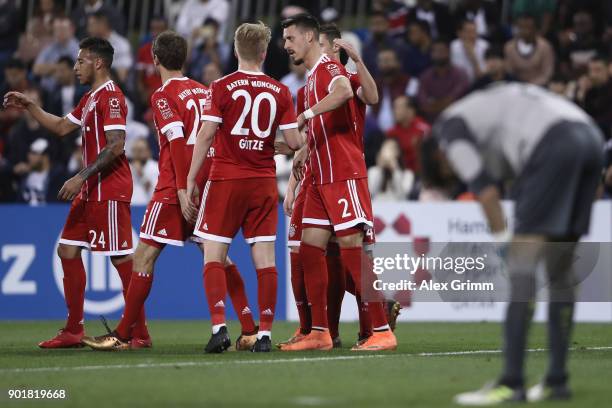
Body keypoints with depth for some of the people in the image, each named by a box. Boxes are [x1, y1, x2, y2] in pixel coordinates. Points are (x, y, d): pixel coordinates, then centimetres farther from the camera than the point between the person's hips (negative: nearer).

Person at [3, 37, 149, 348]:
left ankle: (139, 333, -2)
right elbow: (62, 127, 30)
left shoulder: (110, 96, -13)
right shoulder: (90, 98, 17)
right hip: (91, 191, 10)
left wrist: (81, 177, -21)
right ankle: (73, 331, 14)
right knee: (68, 250, 9)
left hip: (109, 191, -10)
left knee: (121, 258, -7)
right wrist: (29, 106, 23)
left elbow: (115, 146, -21)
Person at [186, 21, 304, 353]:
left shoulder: (221, 87, -4)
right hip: (264, 182, 2)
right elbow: (294, 142, 0)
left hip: (226, 180, -2)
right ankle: (265, 334, 0)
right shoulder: (280, 92, 3)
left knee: (213, 255, 2)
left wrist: (191, 178, -3)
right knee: (264, 257, 3)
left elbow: (206, 135, -9)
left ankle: (219, 326, -13)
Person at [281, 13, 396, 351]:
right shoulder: (311, 78, 20)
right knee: (310, 248, 6)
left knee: (352, 247, -11)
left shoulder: (329, 68, -10)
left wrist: (307, 113, -36)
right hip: (321, 178, 10)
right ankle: (319, 333, 9)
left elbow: (343, 92, -35)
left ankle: (382, 332, -9)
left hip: (344, 176, -10)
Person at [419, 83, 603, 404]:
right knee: (560, 267, 15)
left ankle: (512, 382, -15)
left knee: (522, 261, -9)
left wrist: (505, 241, 2)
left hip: (554, 145, -8)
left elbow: (485, 191, -1)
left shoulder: (450, 127, 13)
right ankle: (557, 380, 18)